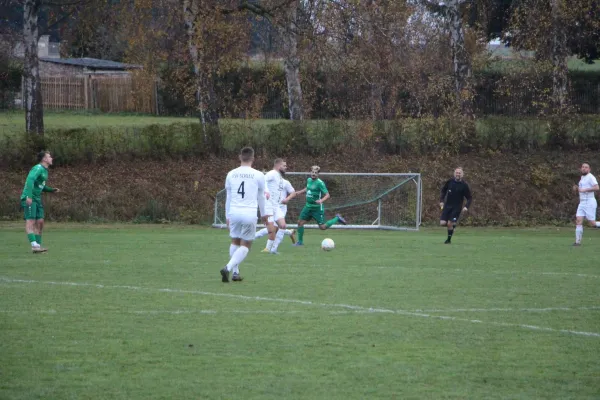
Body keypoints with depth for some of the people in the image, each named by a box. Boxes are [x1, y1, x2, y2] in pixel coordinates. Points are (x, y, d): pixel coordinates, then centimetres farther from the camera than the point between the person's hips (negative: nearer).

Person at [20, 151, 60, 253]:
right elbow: (30, 179, -28)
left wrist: (51, 190, 16)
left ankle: (38, 245, 9)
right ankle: (34, 245, -25)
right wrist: (29, 196, -37)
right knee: (30, 221, -14)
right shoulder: (38, 168, -13)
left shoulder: (45, 170, 18)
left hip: (37, 199, 9)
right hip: (29, 199, -9)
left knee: (40, 222, 5)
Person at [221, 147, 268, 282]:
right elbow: (261, 197, 11)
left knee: (235, 242, 20)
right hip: (250, 214, -3)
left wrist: (228, 216, 23)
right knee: (245, 245, 6)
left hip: (234, 212, 3)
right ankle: (228, 268, -13)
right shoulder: (258, 175, -2)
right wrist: (264, 214, 26)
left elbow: (228, 197, 13)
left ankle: (235, 272, 18)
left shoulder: (231, 174, 6)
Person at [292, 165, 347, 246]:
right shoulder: (309, 180, 5)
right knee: (300, 222, 3)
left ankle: (337, 219, 17)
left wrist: (321, 200, -38)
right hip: (308, 206, 7)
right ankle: (300, 241, 16)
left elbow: (327, 195, -20)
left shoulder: (320, 183, -18)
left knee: (322, 227, -4)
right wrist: (299, 192, 20)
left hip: (317, 208, -7)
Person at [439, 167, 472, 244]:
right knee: (442, 223, -8)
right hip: (447, 205, 3)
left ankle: (449, 239, 7)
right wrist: (441, 201, 3)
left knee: (450, 224, -13)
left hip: (457, 207, -3)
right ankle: (454, 223, 24)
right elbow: (443, 191, 15)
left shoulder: (464, 185, -7)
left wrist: (466, 207, -16)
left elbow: (469, 198, 0)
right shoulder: (449, 182, 0)